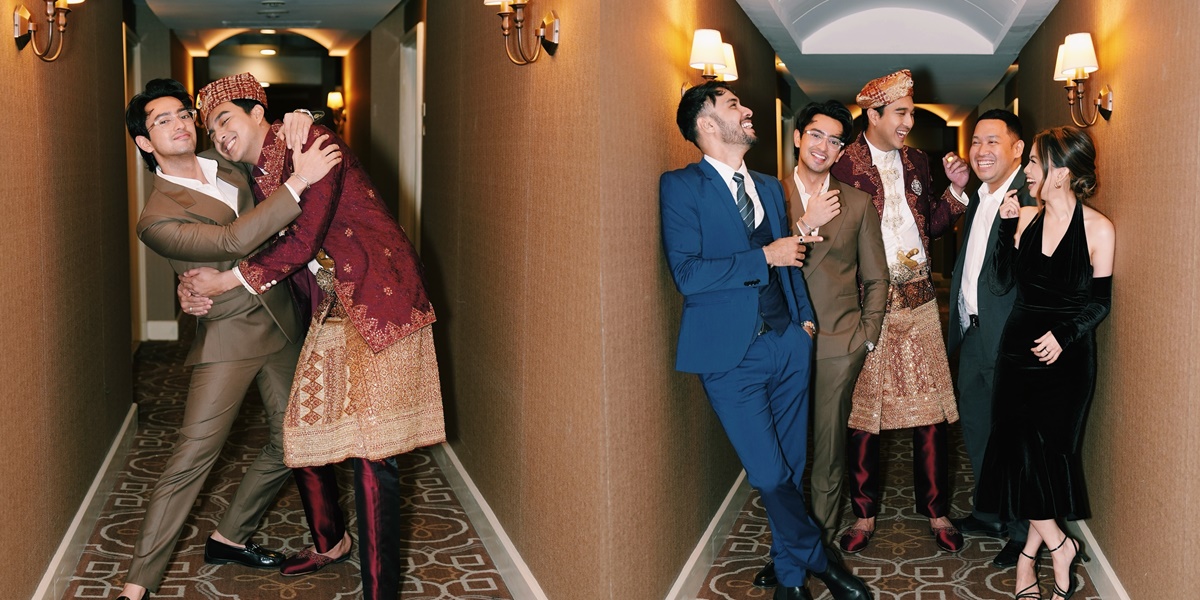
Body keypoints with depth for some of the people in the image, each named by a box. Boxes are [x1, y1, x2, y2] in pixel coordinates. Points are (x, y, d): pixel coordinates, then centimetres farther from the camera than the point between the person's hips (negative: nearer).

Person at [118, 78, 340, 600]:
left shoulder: (226, 165, 8)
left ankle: (229, 538, 29)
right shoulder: (158, 217, -14)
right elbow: (232, 240, -28)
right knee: (193, 455, -12)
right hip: (228, 335, -7)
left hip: (280, 321, 7)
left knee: (290, 440, 10)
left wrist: (296, 124, 3)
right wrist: (300, 180, -31)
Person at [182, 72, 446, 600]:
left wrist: (228, 280, -10)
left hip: (377, 303, -8)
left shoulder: (311, 144, -11)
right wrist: (203, 291, 0)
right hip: (328, 316, 9)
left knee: (371, 450, -9)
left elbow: (302, 240, -18)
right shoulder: (258, 179, 15)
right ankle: (329, 542, 37)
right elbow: (268, 254, 16)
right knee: (303, 430, 12)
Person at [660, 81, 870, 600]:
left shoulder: (769, 187, 16)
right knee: (769, 475, -5)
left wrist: (805, 318, 10)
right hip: (732, 353, -6)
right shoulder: (681, 186, -5)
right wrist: (765, 257, -12)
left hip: (787, 344, 6)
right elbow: (687, 274, -15)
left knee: (791, 467, 10)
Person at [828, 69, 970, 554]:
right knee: (862, 409, 5)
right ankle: (864, 514, 18)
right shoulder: (843, 164, -5)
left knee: (931, 409, 4)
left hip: (918, 301, 4)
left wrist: (956, 189, 4)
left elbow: (932, 226, 17)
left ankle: (936, 511, 16)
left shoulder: (917, 162, 13)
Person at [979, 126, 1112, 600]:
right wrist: (1007, 224, -7)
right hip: (1018, 347, 4)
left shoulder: (1098, 228, -7)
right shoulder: (1026, 218, 4)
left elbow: (1101, 301, -3)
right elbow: (1003, 281, 0)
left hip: (1067, 355, -3)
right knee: (1017, 449, -2)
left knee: (1051, 450, 0)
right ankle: (1058, 545, 12)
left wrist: (1064, 335, -16)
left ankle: (1030, 552, 12)